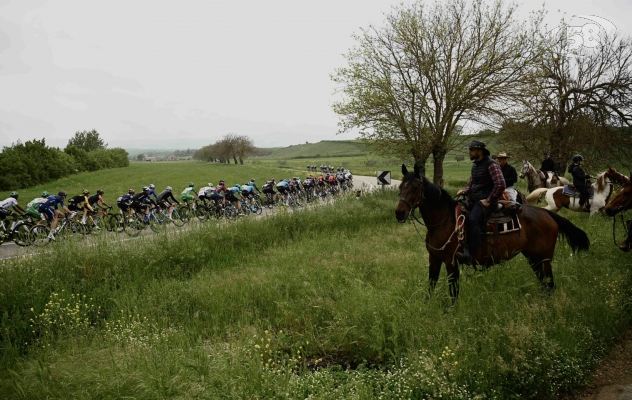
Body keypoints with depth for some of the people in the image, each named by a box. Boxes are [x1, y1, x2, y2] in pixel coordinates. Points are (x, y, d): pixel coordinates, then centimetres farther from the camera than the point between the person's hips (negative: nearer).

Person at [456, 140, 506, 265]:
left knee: (472, 219, -33)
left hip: (485, 202, -10)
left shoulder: (491, 164, -11)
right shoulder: (475, 165, 17)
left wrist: (488, 200, -18)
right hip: (473, 200, 10)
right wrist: (465, 191, 6)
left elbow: (500, 184, -20)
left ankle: (469, 254, -38)